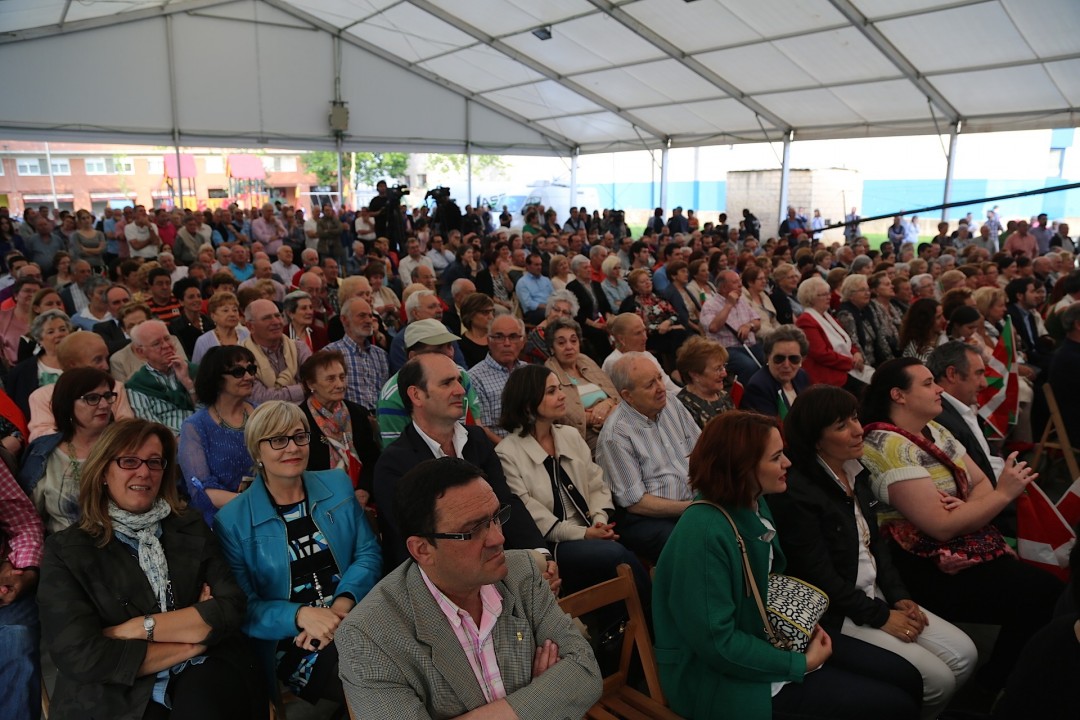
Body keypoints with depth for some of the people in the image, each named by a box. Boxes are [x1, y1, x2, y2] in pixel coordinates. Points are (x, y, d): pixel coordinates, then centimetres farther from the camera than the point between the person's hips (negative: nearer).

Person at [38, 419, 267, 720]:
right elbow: (81, 657, -8)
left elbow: (231, 608, 0)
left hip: (202, 682, 3)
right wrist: (196, 631, -5)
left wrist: (139, 628, -9)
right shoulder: (65, 550, 4)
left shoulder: (193, 530, 12)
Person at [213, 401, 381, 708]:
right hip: (291, 645, -3)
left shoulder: (338, 485, 9)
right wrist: (301, 615, -21)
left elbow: (368, 552, 7)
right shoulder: (232, 521, -1)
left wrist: (343, 602, -13)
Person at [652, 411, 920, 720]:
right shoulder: (705, 532, -29)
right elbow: (717, 643, -27)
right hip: (722, 678, -9)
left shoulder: (756, 506, 0)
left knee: (903, 675, 7)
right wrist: (801, 664, -16)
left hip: (767, 641, 9)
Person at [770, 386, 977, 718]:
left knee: (964, 655, 4)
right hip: (835, 615, -9)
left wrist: (899, 597, 1)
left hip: (875, 595, 9)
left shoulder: (856, 472, 4)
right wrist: (881, 616, -13)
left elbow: (875, 543, 13)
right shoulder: (796, 492, -24)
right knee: (938, 679, -11)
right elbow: (821, 578, -21)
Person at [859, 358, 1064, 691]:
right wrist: (1004, 494, -16)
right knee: (1041, 597, -13)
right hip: (933, 571, -8)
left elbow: (981, 482, 8)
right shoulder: (890, 447, -21)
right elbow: (942, 526, -23)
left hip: (970, 548, 8)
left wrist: (972, 507, -15)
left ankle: (1000, 681, 11)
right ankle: (997, 686, 8)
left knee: (1050, 587, -6)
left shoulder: (933, 430, 8)